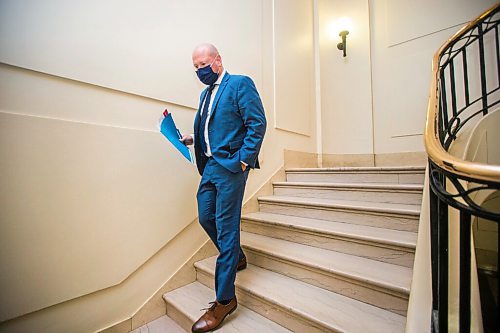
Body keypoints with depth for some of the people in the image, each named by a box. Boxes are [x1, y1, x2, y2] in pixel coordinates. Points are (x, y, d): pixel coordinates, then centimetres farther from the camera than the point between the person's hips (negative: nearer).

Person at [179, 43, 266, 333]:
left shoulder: (240, 83, -2)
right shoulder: (206, 93, 22)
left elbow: (258, 124, -11)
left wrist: (243, 161, -16)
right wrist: (192, 139, 9)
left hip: (230, 167, -8)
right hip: (209, 165, 9)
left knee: (225, 226, -4)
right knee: (206, 217, 13)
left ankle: (225, 300, 13)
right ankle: (237, 258, 38)